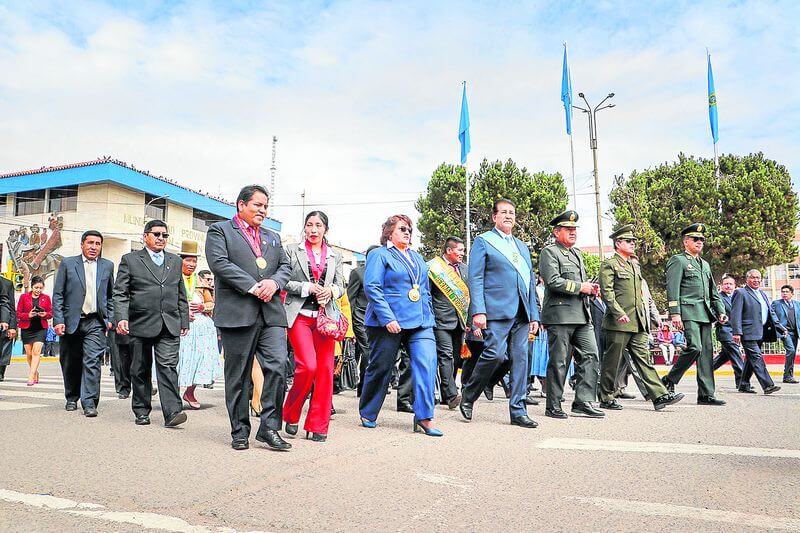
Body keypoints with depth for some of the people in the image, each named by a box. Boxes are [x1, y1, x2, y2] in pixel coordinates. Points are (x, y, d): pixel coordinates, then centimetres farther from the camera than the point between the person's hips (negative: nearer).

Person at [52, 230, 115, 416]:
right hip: (71, 322, 0)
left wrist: (110, 318, 7)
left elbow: (111, 295, 16)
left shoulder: (107, 266, 10)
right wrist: (58, 320, -6)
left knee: (93, 362, -11)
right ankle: (72, 398, 30)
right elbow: (58, 295, 2)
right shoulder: (67, 263, 5)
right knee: (70, 364, 11)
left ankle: (89, 403, -9)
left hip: (95, 322, 0)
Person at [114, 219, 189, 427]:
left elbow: (181, 295, 19)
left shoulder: (175, 261, 16)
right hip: (141, 324, -1)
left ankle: (172, 411, -13)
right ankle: (141, 412, 20)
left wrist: (184, 321, 13)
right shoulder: (130, 260, 6)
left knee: (168, 367, -8)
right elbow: (120, 293, 0)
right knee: (140, 370, 8)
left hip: (170, 325, 1)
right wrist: (121, 317, -13)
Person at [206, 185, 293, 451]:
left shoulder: (273, 237, 25)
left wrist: (274, 282, -6)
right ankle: (240, 431, 16)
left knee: (278, 365, -9)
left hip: (271, 312, 4)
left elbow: (285, 266, 16)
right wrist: (253, 286, -13)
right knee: (238, 374, 4)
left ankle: (269, 427, 2)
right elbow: (219, 263, -7)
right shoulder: (219, 230, 8)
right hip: (238, 313, -4)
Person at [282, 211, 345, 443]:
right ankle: (291, 415, 9)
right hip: (299, 315, -3)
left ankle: (318, 426, 8)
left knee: (325, 369, -2)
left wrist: (331, 290, -9)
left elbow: (340, 286, 14)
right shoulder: (293, 251, 8)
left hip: (325, 316, 3)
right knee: (308, 365, -16)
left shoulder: (335, 256, 17)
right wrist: (307, 288, -11)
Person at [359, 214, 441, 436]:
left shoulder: (417, 257, 21)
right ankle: (367, 414, 24)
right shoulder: (379, 254, -1)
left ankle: (424, 418, -7)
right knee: (380, 368, 4)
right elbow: (372, 288, -12)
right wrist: (387, 318, -19)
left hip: (420, 322, 5)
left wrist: (429, 316, 16)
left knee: (426, 364, -11)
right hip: (389, 323, -5)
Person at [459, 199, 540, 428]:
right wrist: (478, 311, -15)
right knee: (495, 354, -14)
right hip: (497, 310, -6)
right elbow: (475, 279, -4)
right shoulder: (483, 241, 5)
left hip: (521, 313, 6)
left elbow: (530, 283, 22)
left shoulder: (522, 247, 24)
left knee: (520, 359, 3)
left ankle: (518, 411, 10)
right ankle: (468, 396, 8)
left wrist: (534, 315, 14)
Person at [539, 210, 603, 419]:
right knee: (558, 362, -1)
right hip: (560, 315, -8)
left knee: (590, 356, 3)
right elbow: (553, 281, -17)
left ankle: (583, 402, 11)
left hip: (582, 315, 8)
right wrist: (580, 287, -12)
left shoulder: (577, 253, 22)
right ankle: (553, 407, 8)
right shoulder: (549, 252, -4)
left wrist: (591, 289, 8)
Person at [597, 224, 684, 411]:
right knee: (612, 361, 0)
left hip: (638, 323, 8)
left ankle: (659, 395, 3)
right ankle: (606, 398, 9)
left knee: (643, 358, 5)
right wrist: (619, 313, -22)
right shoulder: (609, 264, -4)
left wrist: (644, 315, 19)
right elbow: (607, 292, -14)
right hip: (618, 322, -7)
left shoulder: (635, 265, 21)